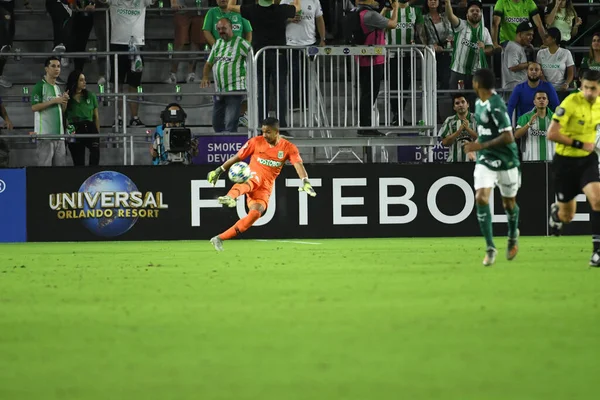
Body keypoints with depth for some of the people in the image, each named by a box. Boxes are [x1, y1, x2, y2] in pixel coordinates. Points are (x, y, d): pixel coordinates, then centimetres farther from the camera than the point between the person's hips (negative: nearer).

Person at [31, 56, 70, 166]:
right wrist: (54, 101, -14)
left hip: (59, 133, 7)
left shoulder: (58, 88, 19)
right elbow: (34, 107, -14)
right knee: (45, 164, -10)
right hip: (45, 133, -7)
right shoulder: (40, 86, -4)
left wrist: (64, 101, 3)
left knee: (60, 164, 5)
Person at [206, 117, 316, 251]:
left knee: (255, 213, -19)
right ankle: (230, 198, -73)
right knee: (253, 180, -40)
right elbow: (237, 157, 8)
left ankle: (219, 239, -16)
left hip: (265, 188, 2)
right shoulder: (256, 142, -1)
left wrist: (305, 181, -34)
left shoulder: (288, 148, -2)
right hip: (254, 175, -2)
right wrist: (219, 171, 10)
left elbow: (298, 165, -16)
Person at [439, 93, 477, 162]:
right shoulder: (449, 121, 7)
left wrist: (468, 129, -18)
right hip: (454, 162, 2)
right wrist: (459, 130, -12)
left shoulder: (476, 120, 2)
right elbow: (445, 142, -1)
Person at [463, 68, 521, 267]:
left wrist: (481, 146, -24)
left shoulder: (496, 106, -22)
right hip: (485, 160, 6)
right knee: (481, 198, -13)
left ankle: (513, 236, 43)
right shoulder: (479, 103, 5)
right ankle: (490, 248, -9)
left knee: (509, 203, 12)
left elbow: (508, 137, -25)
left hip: (505, 161, -6)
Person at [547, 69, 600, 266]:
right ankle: (556, 210, 48)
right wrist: (579, 144, -22)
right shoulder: (570, 103, -20)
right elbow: (552, 134, -22)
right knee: (567, 216, 8)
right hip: (565, 161, -4)